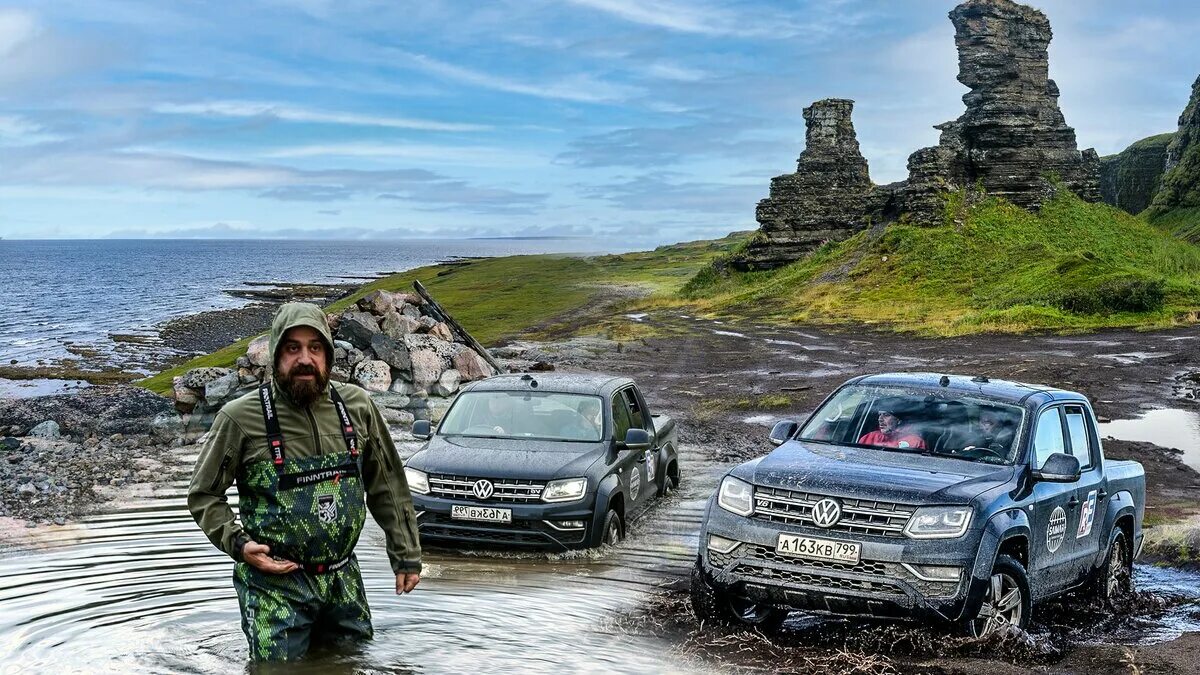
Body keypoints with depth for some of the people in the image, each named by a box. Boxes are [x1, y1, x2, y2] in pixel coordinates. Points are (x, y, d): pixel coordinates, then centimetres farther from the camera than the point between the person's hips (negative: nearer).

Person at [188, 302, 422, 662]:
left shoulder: (356, 406, -1)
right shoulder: (242, 417, -12)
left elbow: (387, 486, 8)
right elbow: (203, 495, -1)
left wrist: (406, 556, 8)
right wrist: (238, 544, -16)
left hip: (343, 580, 4)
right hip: (275, 582, -4)